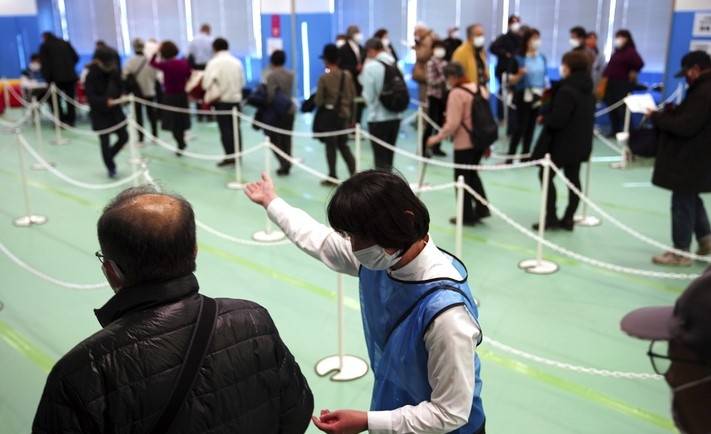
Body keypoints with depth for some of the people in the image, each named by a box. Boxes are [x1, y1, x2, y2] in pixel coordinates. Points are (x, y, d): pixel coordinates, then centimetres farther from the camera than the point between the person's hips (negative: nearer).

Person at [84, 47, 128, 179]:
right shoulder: (91, 76, -11)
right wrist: (105, 102, -32)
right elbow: (91, 98, -17)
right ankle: (111, 167, 15)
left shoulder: (114, 72, 2)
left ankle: (109, 157, 30)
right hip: (100, 114, -5)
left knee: (124, 136, 5)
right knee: (105, 142, -1)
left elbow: (120, 88, 14)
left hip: (115, 110, 5)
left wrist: (121, 96, -9)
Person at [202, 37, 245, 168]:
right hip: (235, 98, 4)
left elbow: (207, 83, -18)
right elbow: (242, 81, 8)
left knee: (225, 129, -1)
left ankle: (230, 157, -4)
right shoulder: (237, 62, 5)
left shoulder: (214, 62, -10)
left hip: (221, 100, -4)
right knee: (235, 128, 11)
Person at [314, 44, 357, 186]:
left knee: (330, 146, 6)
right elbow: (352, 96, 5)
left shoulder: (324, 77, -14)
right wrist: (350, 115, 16)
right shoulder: (347, 75, -1)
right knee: (343, 145, 16)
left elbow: (318, 101, -12)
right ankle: (354, 172, 6)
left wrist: (316, 100, 11)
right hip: (344, 114, 4)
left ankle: (333, 177, 11)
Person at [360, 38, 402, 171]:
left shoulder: (370, 67, -12)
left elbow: (369, 96, -11)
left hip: (378, 118, -6)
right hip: (395, 116, 6)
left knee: (380, 158, 1)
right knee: (389, 156, 16)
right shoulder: (395, 64, 5)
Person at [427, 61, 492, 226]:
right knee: (472, 174, 24)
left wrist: (437, 138, -8)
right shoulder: (480, 88, 8)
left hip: (464, 143, -8)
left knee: (462, 178, 6)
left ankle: (467, 216, 14)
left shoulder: (457, 93, -15)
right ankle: (482, 208, 22)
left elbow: (453, 124, -20)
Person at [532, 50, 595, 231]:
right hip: (580, 142, 9)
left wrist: (543, 118, -6)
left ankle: (551, 218, 1)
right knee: (573, 179, 11)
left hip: (562, 142, -9)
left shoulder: (566, 90, -20)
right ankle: (568, 219, 16)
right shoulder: (588, 90, 9)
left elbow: (557, 119, -26)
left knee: (546, 175, 3)